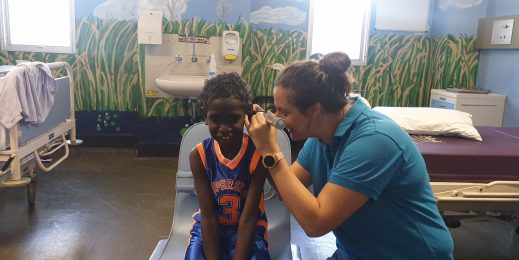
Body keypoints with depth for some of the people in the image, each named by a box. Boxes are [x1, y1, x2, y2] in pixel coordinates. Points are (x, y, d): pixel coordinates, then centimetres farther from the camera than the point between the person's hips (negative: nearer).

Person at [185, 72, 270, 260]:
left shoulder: (257, 155, -19)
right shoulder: (199, 156, -14)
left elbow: (249, 216, -18)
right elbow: (208, 216, -13)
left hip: (248, 230, -1)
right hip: (209, 229, 2)